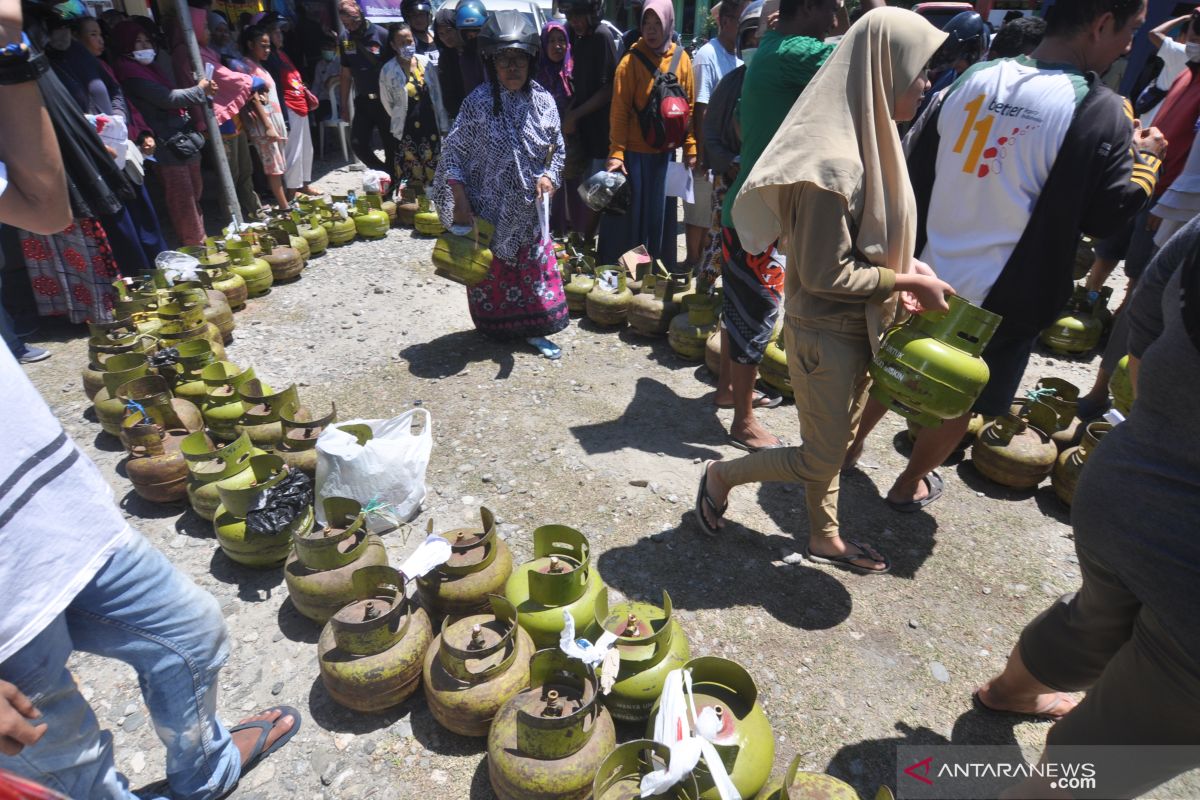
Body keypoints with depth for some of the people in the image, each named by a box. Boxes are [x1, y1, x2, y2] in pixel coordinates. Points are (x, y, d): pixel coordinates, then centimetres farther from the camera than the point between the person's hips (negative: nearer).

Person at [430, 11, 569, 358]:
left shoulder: (542, 101, -2)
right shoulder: (478, 102, -12)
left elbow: (557, 149, 10)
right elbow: (453, 153, -9)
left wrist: (549, 175, -10)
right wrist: (461, 205, -15)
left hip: (528, 211, 3)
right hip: (488, 211, -2)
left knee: (536, 269, 7)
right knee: (491, 275, 11)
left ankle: (533, 330, 23)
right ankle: (494, 329, 32)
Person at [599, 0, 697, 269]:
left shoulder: (681, 58, 5)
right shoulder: (631, 61, -7)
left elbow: (689, 106, 8)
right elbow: (619, 110, -10)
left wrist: (690, 148, 4)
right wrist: (616, 153, -17)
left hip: (665, 151, 4)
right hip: (633, 151, -3)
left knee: (659, 213, 9)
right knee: (628, 213, 1)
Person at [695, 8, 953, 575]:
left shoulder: (868, 139, 5)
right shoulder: (834, 163, -25)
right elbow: (826, 274, -23)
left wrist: (907, 266, -1)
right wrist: (909, 281, -15)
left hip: (855, 325, 9)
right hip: (823, 331, -9)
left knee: (834, 442, 21)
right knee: (821, 459, 6)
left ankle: (823, 539, 39)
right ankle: (720, 476, 27)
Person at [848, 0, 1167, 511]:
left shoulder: (977, 77, -2)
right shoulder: (1101, 111, -17)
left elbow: (919, 168, 3)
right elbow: (1107, 212, -10)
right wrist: (1145, 157, 9)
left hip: (929, 276, 4)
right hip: (1002, 296, -4)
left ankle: (850, 445, 40)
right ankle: (909, 485, 33)